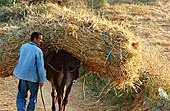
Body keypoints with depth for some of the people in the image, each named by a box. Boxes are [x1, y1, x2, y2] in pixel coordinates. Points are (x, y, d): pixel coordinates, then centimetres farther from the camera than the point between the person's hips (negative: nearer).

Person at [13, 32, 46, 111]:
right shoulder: (38, 51, -14)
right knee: (33, 97, 14)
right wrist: (42, 80, -5)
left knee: (21, 96, 8)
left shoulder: (23, 47, 2)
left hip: (22, 75, 4)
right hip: (33, 77, -4)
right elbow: (40, 67, -13)